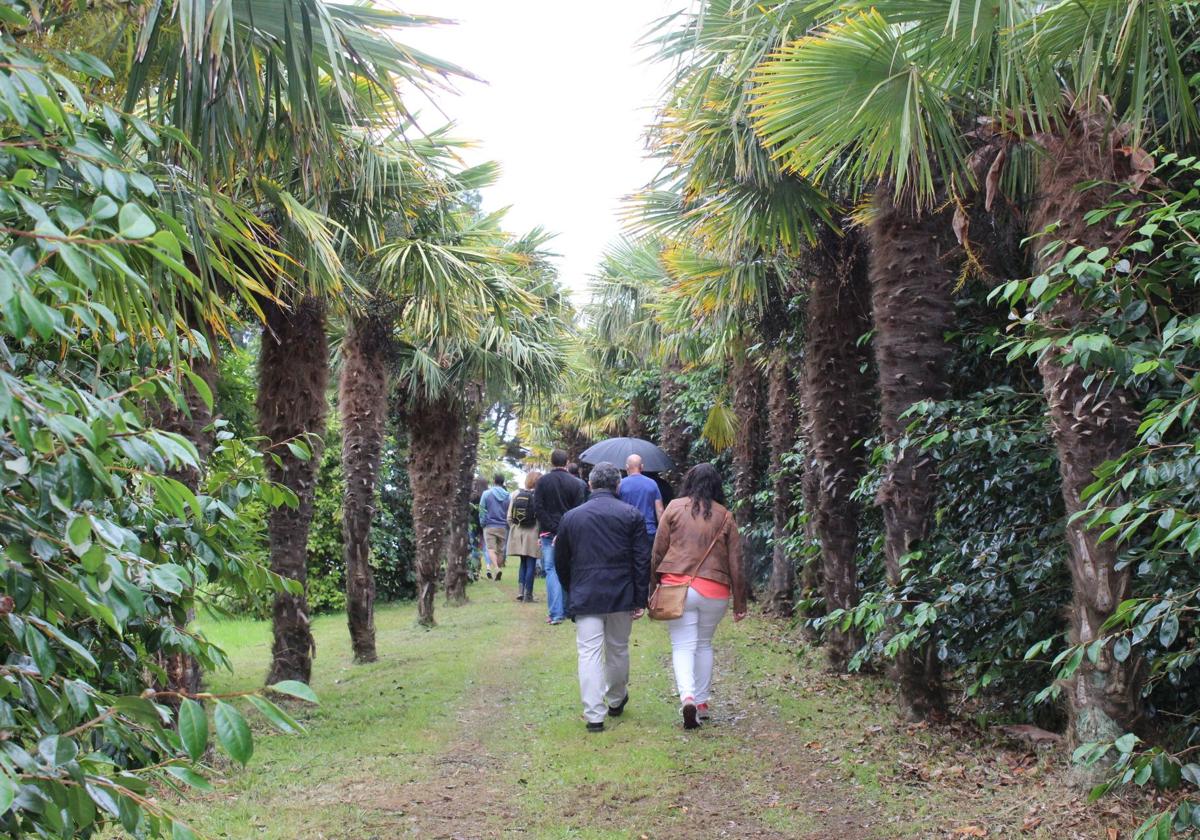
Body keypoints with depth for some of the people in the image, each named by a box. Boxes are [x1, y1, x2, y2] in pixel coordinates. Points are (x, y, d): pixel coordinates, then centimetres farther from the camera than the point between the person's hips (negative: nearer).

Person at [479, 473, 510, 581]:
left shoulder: (486, 494, -2)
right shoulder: (507, 496, 4)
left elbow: (482, 510, -2)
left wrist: (482, 523, 7)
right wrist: (508, 525, 13)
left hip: (490, 526, -3)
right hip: (503, 527, 3)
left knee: (491, 548, -9)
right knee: (500, 550, 11)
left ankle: (496, 568, -30)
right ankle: (499, 568, 13)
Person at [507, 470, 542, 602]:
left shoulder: (516, 494, 1)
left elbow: (509, 517, 3)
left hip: (518, 533, 5)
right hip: (532, 535, -5)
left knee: (523, 563, 18)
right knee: (531, 564, 3)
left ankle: (520, 590, 9)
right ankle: (528, 595, 5)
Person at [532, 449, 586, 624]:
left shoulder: (542, 481, -1)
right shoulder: (576, 483, 1)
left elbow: (538, 508, -7)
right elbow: (579, 510, -3)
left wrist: (552, 528, -8)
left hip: (549, 532, -1)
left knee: (551, 570, 0)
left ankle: (555, 613, -9)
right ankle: (567, 609, 15)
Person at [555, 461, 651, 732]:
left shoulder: (571, 517, 4)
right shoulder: (632, 515, -1)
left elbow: (561, 561, 11)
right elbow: (642, 560, -4)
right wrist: (640, 600, 0)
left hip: (584, 597, 0)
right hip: (621, 596, 0)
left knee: (589, 654, -1)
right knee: (618, 650, 16)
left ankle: (594, 715, -5)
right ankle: (616, 701, 34)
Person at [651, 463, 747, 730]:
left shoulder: (674, 508, 1)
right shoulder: (725, 517, 5)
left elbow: (658, 551, 1)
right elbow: (735, 563, 6)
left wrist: (655, 584, 13)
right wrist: (739, 602, 12)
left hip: (677, 586, -2)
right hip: (715, 590, 2)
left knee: (683, 646, 1)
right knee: (704, 644, 19)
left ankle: (687, 696, -21)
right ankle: (702, 702, 23)